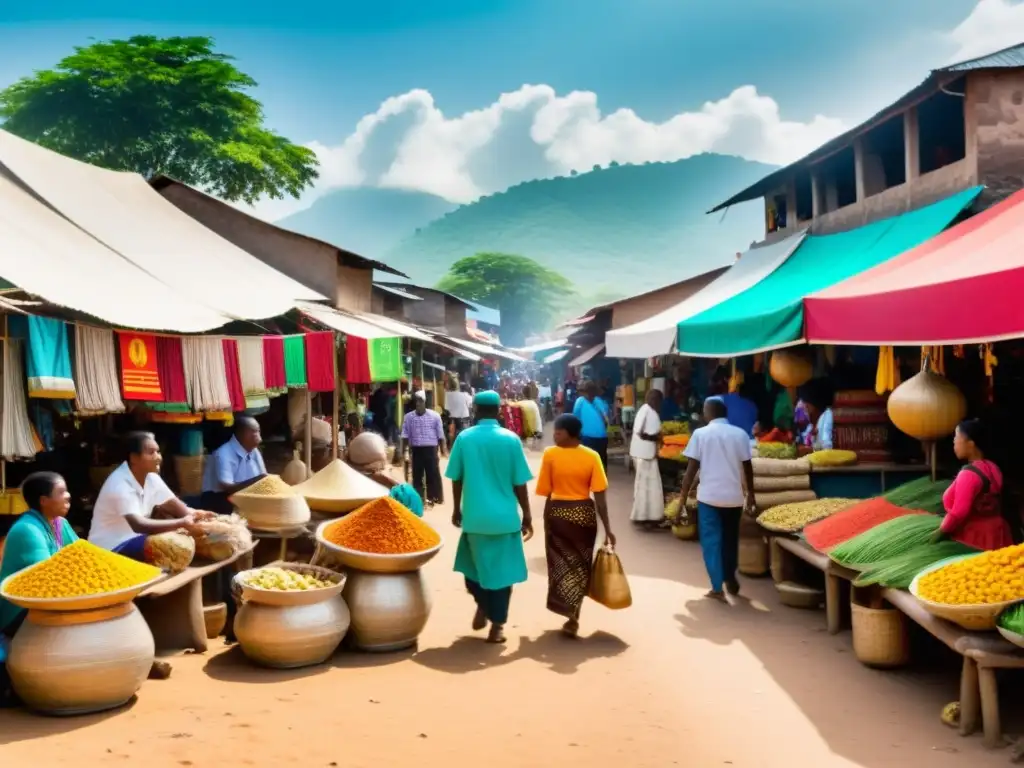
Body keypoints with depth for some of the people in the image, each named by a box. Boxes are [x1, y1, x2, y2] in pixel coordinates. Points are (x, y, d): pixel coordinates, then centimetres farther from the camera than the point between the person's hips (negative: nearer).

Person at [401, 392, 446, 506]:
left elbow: (440, 434, 2)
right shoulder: (408, 417, 1)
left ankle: (435, 497, 14)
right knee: (417, 475, 9)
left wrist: (442, 448, 3)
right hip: (416, 450, 2)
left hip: (431, 449, -1)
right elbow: (405, 435, 4)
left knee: (434, 474, 2)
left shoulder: (435, 416, -2)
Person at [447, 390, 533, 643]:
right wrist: (527, 516, 5)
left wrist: (457, 510, 16)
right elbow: (519, 483, -5)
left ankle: (482, 606, 18)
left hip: (474, 516, 1)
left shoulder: (464, 438, -3)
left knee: (474, 564, 23)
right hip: (504, 516, -1)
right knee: (501, 570, 7)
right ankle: (497, 625, 10)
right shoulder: (511, 439, -7)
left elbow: (456, 479, 1)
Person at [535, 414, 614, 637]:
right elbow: (599, 495, -11)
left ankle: (569, 614, 12)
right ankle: (573, 618, 15)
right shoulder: (592, 456, -7)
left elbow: (546, 493, -6)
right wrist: (607, 528, -8)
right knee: (580, 565, 15)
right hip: (584, 514, 1)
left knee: (561, 564, 15)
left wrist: (547, 520, 8)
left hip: (557, 513, -1)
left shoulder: (550, 455, -10)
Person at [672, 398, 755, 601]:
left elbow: (691, 469, -6)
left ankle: (717, 588, 1)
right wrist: (751, 494, 19)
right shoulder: (740, 434, 2)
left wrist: (683, 498, 0)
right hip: (734, 496, 3)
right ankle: (730, 579, 35)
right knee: (730, 539, 20)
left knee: (711, 541, 5)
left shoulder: (700, 434, -4)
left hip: (709, 496, -3)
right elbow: (747, 467, 6)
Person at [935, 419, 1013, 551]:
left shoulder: (969, 474, -21)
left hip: (976, 538, -9)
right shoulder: (992, 467, 7)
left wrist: (940, 533, -13)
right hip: (993, 533, 9)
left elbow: (958, 513, -24)